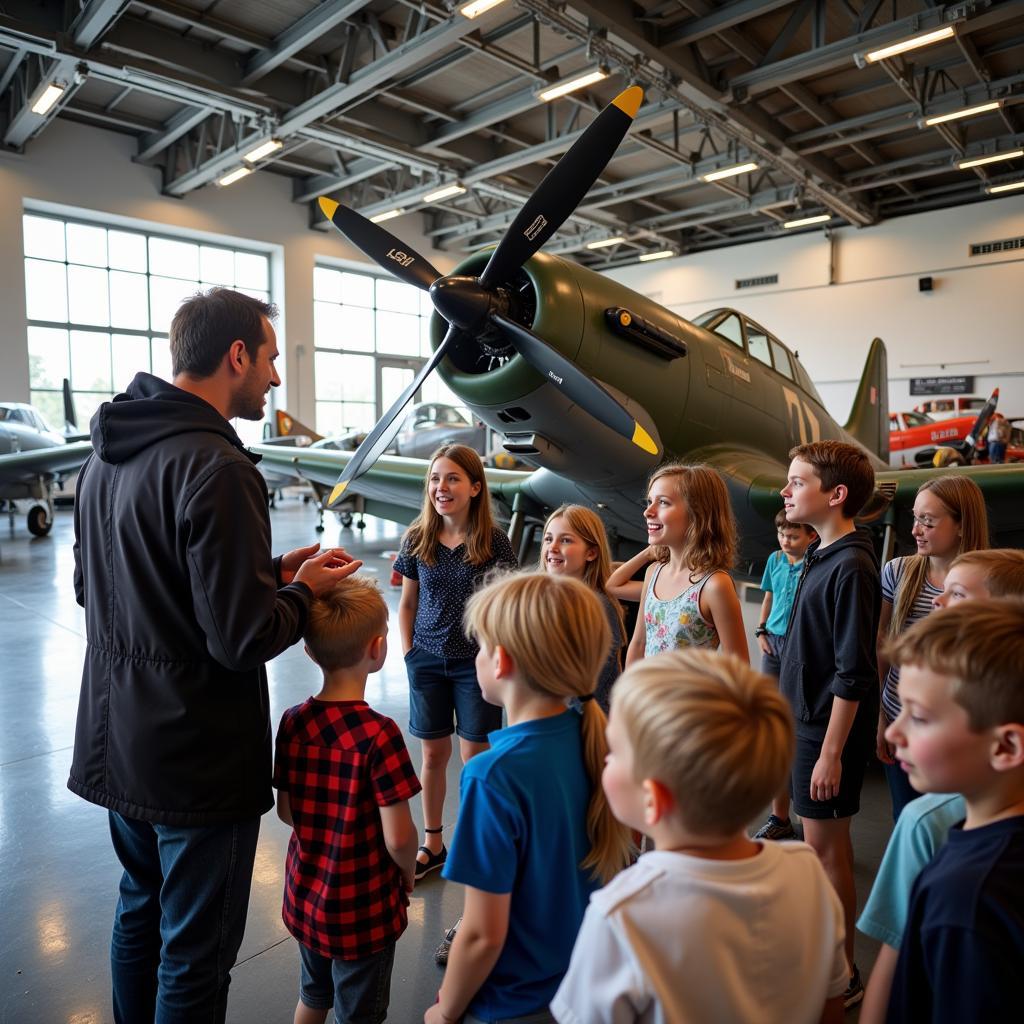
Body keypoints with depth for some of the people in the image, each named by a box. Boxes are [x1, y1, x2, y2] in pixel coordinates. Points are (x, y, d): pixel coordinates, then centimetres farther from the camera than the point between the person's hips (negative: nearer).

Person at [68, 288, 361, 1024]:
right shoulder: (215, 466, -25)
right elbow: (244, 639, -27)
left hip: (119, 742, 9)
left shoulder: (106, 457, 4)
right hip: (197, 758, -9)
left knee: (140, 912, 27)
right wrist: (303, 589, -5)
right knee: (196, 953, 10)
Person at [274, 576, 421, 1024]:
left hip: (306, 895, 5)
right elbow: (398, 837, -23)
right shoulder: (379, 734, -28)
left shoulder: (292, 722, -10)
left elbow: (285, 811, 0)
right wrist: (408, 873, -3)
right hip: (364, 907, -5)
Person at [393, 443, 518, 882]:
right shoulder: (417, 539, -2)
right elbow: (407, 603, 7)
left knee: (475, 756, 8)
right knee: (433, 753, 15)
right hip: (428, 660, 3)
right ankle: (432, 843, 32)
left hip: (476, 662, -2)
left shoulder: (493, 541, -11)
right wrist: (409, 652, 2)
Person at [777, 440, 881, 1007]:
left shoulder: (852, 567, -21)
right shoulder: (819, 555, 6)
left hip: (828, 728, -8)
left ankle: (843, 975, 23)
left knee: (826, 846, 5)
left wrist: (832, 753, -19)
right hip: (804, 719, 8)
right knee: (820, 842, 20)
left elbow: (853, 674, -21)